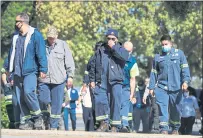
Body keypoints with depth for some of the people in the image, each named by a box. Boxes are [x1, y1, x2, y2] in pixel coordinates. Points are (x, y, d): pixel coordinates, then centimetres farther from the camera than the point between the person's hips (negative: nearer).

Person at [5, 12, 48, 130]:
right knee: (20, 97, 3)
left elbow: (41, 53, -8)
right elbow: (11, 53, 23)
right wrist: (9, 68, 22)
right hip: (17, 72, 7)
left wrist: (43, 69, -14)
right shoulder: (16, 36, 16)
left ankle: (38, 116, -7)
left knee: (28, 92, -24)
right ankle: (26, 121, 9)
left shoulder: (35, 35, -4)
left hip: (30, 71, -7)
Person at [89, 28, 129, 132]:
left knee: (116, 103, -4)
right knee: (100, 100, -6)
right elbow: (93, 66, 16)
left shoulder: (120, 49, 10)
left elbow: (125, 57, -15)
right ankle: (104, 123, 4)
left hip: (116, 81, -2)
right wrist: (92, 80, 9)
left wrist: (114, 48, -10)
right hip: (102, 81, 2)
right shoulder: (100, 50, 15)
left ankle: (115, 126, 1)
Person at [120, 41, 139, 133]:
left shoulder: (132, 62, -4)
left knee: (124, 105, -11)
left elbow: (132, 79, -2)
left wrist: (132, 94, -4)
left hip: (125, 88, -2)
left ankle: (124, 125, -17)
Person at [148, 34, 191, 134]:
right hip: (161, 87, 1)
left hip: (176, 87, -1)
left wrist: (185, 81, -10)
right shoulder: (158, 57, 12)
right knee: (162, 108, -11)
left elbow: (185, 68, 2)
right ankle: (164, 129, -10)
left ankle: (175, 129, 20)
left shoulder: (179, 53, 7)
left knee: (175, 109, 6)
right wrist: (151, 87, 9)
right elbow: (154, 73, 14)